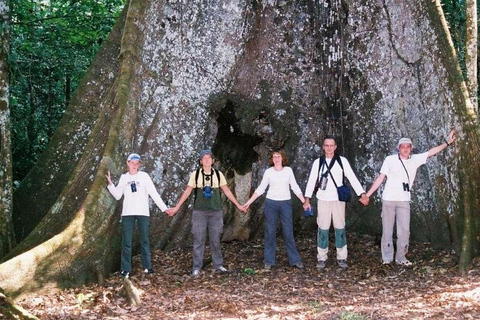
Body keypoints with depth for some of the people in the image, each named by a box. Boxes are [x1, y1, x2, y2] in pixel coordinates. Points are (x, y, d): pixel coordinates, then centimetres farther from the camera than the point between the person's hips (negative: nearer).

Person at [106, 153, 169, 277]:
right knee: (126, 242, 0)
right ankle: (125, 269, 3)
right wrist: (110, 183, -3)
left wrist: (164, 208, -6)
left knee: (144, 240, 6)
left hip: (143, 212, -1)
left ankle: (147, 266, 13)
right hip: (128, 213, 1)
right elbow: (117, 196, 9)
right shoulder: (124, 177, 9)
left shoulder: (144, 176, 2)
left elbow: (154, 193, -1)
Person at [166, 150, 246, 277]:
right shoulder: (195, 174, 0)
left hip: (216, 211, 1)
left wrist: (238, 205, 10)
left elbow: (227, 191, 10)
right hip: (199, 211, -1)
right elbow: (187, 192, 4)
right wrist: (176, 208, 1)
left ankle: (218, 265, 16)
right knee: (198, 240, 0)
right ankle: (196, 267, 5)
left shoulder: (218, 174, 4)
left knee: (215, 239, 6)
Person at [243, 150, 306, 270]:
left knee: (288, 232, -1)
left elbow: (295, 187, 5)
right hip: (271, 203, 0)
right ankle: (269, 261, 9)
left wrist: (304, 201, -1)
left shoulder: (288, 170, 4)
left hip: (286, 203, 0)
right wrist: (249, 202, 0)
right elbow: (260, 189, 5)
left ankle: (295, 260, 5)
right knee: (270, 232, 3)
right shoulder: (268, 172, 2)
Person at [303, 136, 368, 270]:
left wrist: (362, 194, -13)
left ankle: (342, 258, 12)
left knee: (340, 228, 4)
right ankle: (321, 258, 12)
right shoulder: (318, 162, 2)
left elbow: (352, 178, -4)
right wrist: (307, 200, -5)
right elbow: (311, 181, 2)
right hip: (323, 200, 0)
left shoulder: (342, 161, 0)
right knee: (323, 229, 3)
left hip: (338, 199, 0)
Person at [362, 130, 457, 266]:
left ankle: (401, 257, 10)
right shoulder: (390, 160, -4)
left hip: (404, 201, 2)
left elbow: (431, 152, 4)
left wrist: (447, 142, -3)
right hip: (388, 199, -2)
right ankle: (387, 258, 13)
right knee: (387, 229, 5)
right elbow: (380, 178, -2)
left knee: (404, 230, -2)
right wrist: (367, 195, -4)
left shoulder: (415, 160, 3)